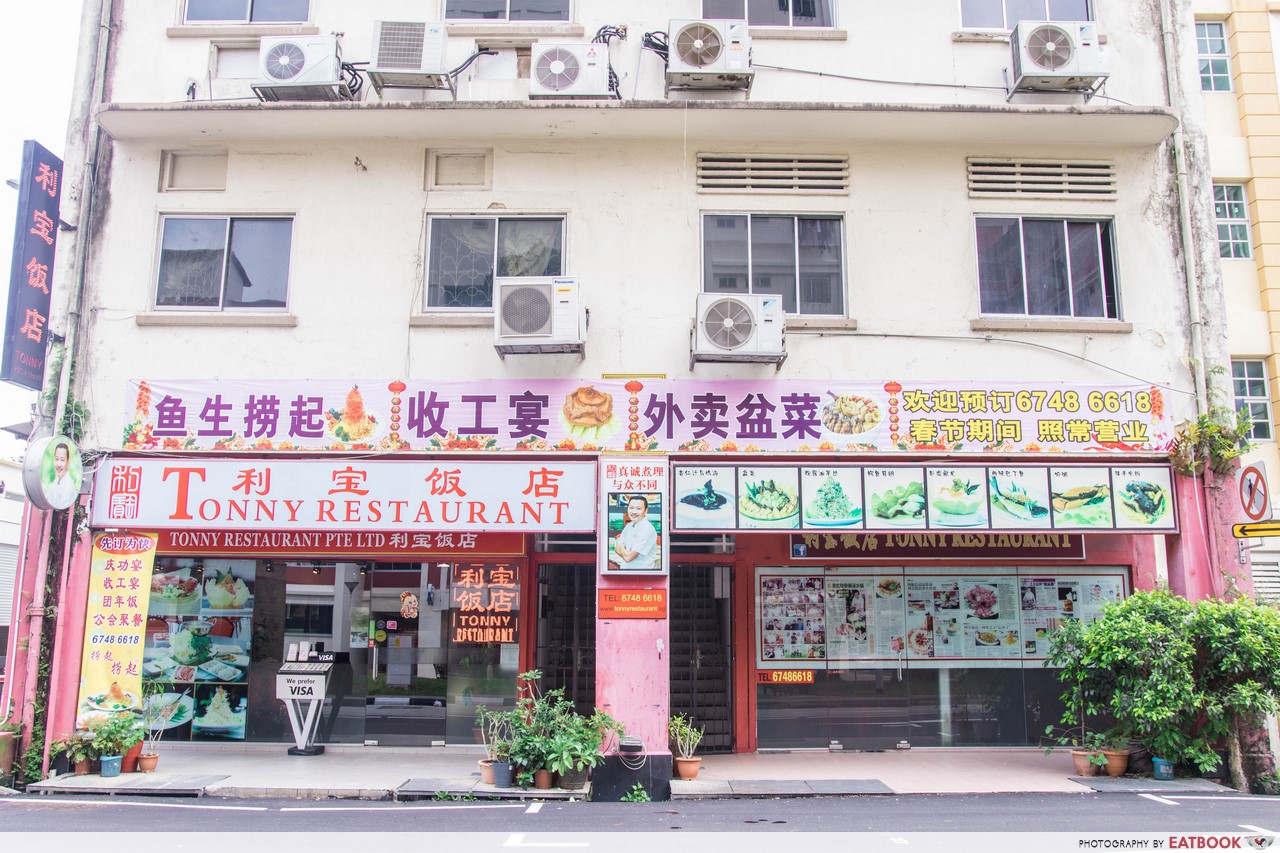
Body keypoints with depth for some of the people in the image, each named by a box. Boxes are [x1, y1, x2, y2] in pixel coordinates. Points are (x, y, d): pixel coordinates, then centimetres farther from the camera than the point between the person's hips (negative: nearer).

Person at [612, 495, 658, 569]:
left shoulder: (647, 529, -22)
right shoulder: (629, 526, 4)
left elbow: (628, 557, -23)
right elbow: (617, 549, 5)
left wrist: (620, 546, -4)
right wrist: (625, 552, -15)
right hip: (625, 567, 7)